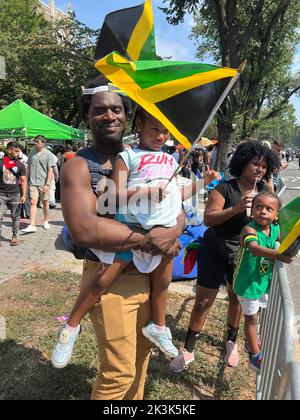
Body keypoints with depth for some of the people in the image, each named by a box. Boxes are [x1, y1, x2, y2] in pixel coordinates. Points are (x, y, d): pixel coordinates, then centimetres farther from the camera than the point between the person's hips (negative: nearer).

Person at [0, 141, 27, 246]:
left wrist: (24, 195, -8)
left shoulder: (20, 165, 2)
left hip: (15, 195, 0)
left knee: (15, 217, 7)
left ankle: (15, 236, 20)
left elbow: (24, 181, 1)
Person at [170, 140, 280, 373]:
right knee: (203, 301, 1)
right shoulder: (225, 188, -14)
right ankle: (188, 349, 19)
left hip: (243, 255, 4)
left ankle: (232, 340, 44)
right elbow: (208, 218, -22)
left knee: (237, 298, 18)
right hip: (215, 251, -4)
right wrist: (236, 208, -34)